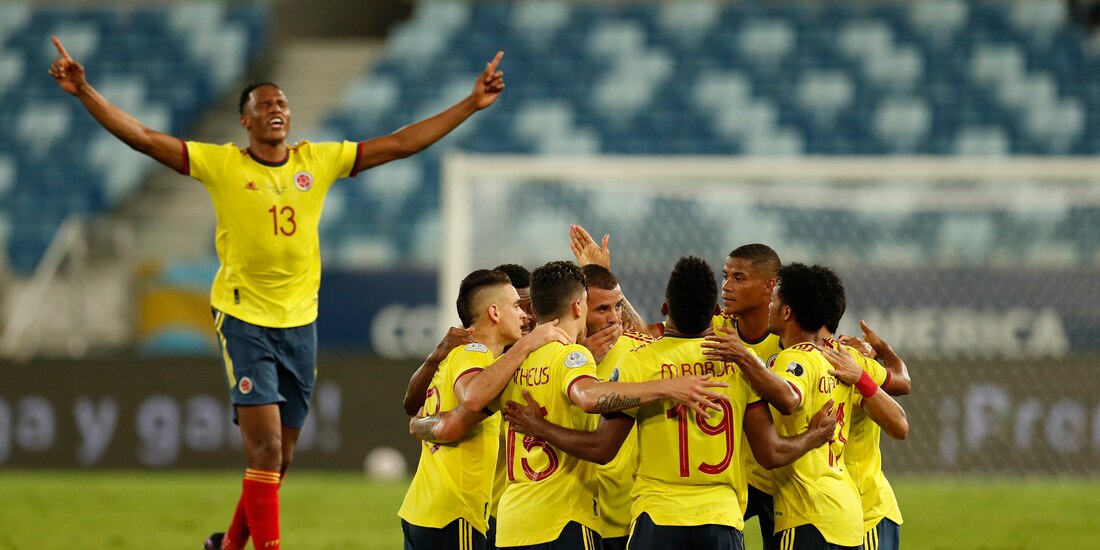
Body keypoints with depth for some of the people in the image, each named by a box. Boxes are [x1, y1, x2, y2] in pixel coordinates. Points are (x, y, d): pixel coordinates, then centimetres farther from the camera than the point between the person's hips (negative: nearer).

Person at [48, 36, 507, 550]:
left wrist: (470, 104, 3)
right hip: (245, 319, -4)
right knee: (265, 451, -14)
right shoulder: (220, 164, -5)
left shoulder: (319, 161, 4)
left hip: (300, 322, 4)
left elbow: (401, 143, 6)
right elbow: (144, 138, -10)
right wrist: (84, 92, -20)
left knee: (279, 459, 12)